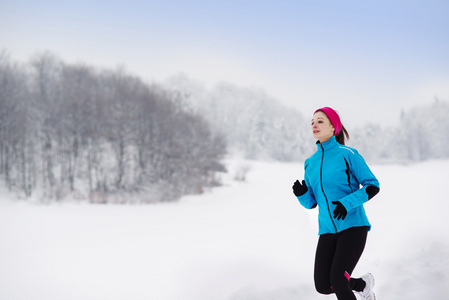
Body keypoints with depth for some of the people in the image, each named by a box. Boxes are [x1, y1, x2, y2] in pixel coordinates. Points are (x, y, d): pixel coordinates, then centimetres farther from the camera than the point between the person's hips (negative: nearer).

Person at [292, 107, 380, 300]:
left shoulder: (348, 154, -5)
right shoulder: (310, 163, 11)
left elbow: (373, 186, -5)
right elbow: (311, 203, 15)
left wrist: (347, 203, -19)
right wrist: (301, 194, -7)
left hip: (353, 226, -5)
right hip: (328, 231, 6)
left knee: (337, 281, -18)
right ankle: (363, 284, 29)